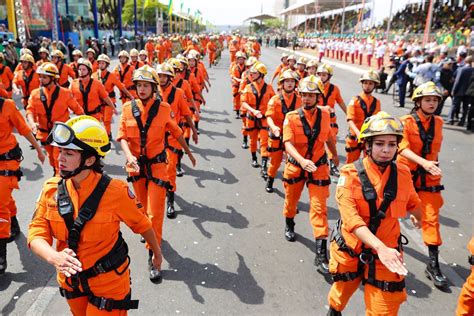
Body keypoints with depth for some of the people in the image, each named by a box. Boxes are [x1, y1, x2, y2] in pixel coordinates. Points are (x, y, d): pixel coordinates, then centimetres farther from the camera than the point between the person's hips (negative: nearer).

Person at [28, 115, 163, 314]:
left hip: (109, 282, -5)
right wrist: (53, 256, -32)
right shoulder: (51, 189, -10)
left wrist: (157, 252, 4)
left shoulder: (115, 192, -23)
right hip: (70, 281, 5)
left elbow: (141, 224, -10)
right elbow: (37, 233, -11)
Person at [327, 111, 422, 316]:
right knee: (340, 297, 21)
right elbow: (351, 218, -27)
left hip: (387, 253, 2)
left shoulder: (403, 173, -6)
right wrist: (380, 247, -37)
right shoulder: (350, 174, -17)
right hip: (350, 251, -1)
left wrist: (417, 218, 33)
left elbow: (413, 203, 16)